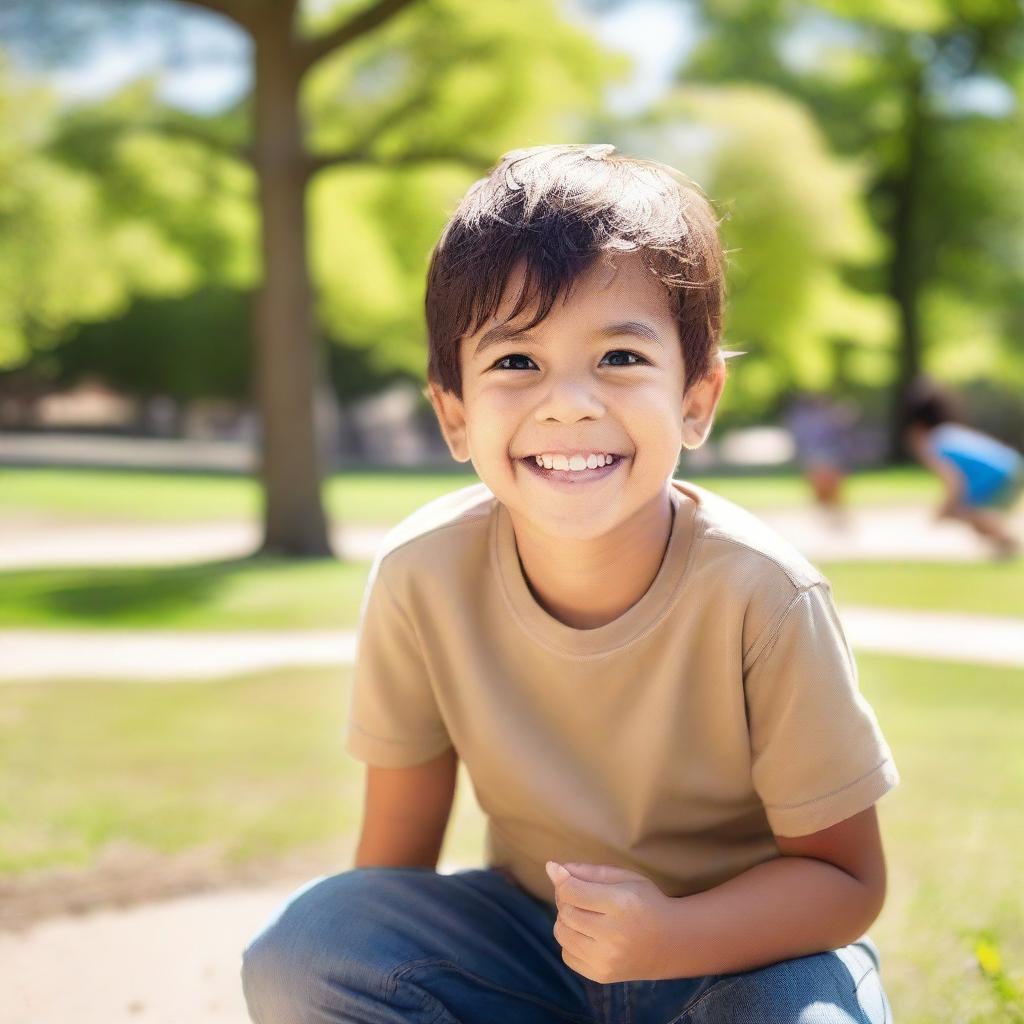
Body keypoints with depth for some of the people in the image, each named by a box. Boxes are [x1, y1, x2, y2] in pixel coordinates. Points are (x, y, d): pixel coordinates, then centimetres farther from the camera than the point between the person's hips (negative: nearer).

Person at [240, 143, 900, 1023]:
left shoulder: (760, 594, -25)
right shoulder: (420, 576, -18)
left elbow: (845, 879, -16)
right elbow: (396, 855, -5)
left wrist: (668, 936, -32)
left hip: (739, 946, -2)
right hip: (532, 936, 3)